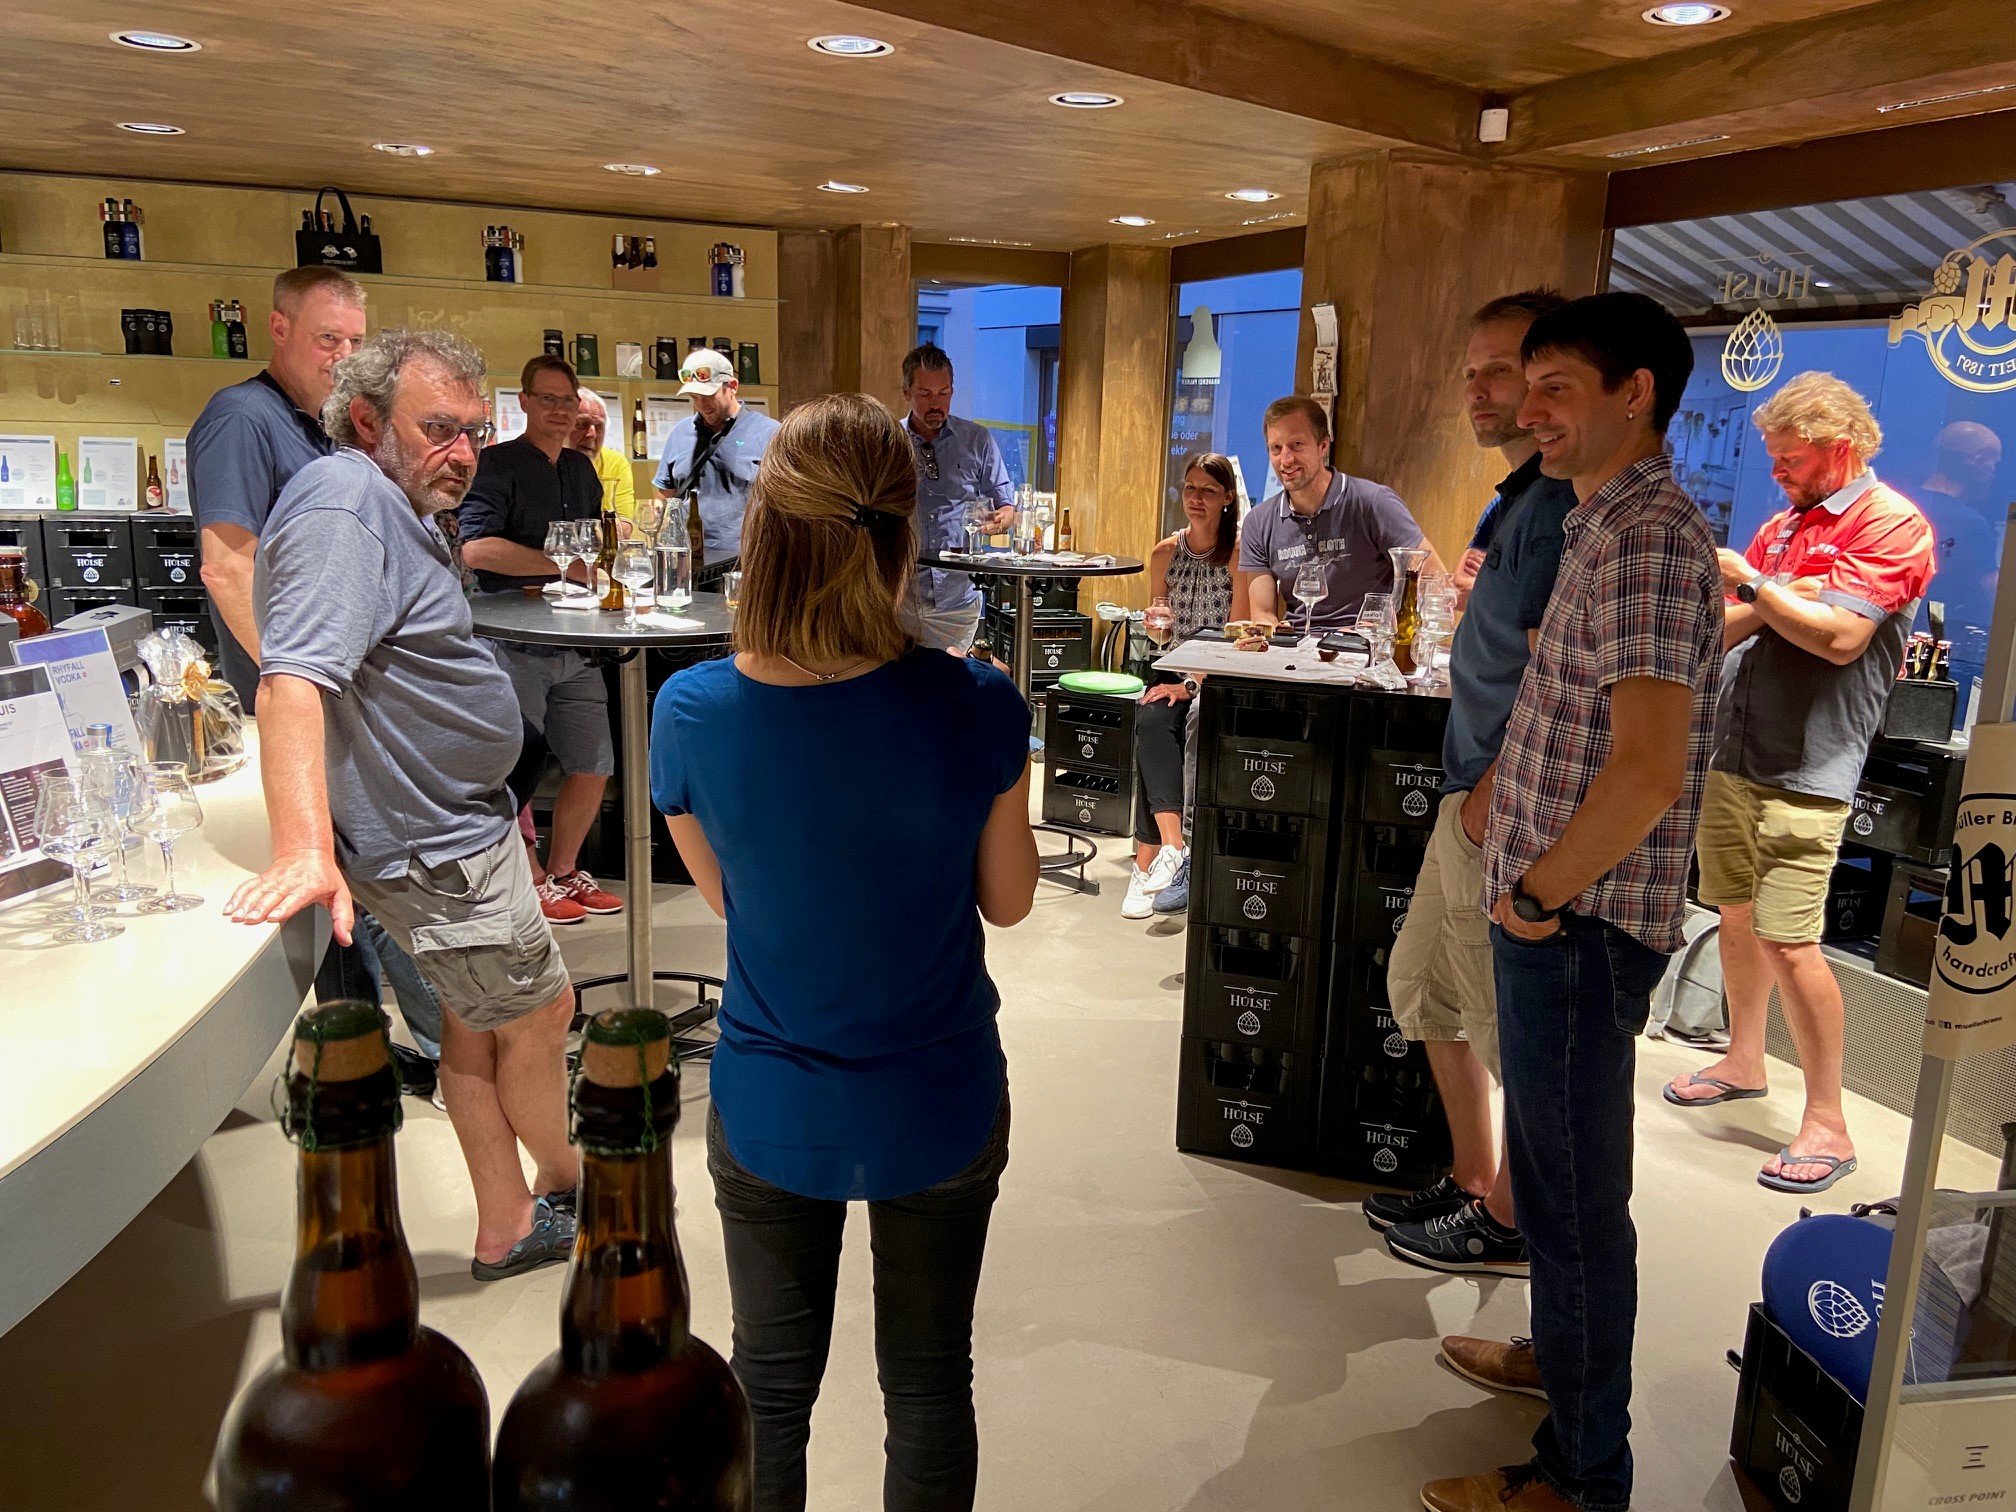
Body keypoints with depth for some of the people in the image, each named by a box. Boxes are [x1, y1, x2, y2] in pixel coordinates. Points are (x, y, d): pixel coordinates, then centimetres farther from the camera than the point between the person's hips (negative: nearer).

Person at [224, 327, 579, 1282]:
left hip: (455, 820, 10)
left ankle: (506, 1225, 31)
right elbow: (295, 680, -34)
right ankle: (566, 1184, 31)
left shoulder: (390, 505, 14)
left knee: (478, 1024, 17)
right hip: (433, 844, -10)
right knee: (541, 1013, 6)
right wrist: (307, 847, -45)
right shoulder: (343, 505, -21)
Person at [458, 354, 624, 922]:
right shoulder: (498, 464, -6)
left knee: (593, 768, 10)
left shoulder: (581, 469, 16)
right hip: (516, 645, -7)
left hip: (577, 646, 7)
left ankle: (563, 871, 27)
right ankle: (532, 881, 17)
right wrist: (562, 564, -17)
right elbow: (476, 547, -20)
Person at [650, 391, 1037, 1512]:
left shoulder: (691, 713, -17)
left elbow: (725, 896, -1)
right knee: (930, 1380, 22)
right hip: (941, 1112, 0)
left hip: (772, 1116, 1)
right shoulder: (974, 707, -21)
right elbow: (1009, 900, -4)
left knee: (773, 1386, 23)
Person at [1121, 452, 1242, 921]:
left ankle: (1150, 856, -29)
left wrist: (1192, 684, -18)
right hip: (1176, 672, 4)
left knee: (1195, 720, -33)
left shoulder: (1240, 552, -5)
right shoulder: (1164, 553, 9)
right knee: (1151, 721, -29)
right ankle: (1172, 845, -32)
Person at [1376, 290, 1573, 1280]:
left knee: (1510, 1023, 5)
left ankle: (1508, 1223, 23)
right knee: (1424, 987, 20)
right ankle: (1475, 1180, 34)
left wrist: (1487, 797, -17)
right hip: (1476, 800, 10)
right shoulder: (1522, 496, 14)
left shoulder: (1563, 504, -19)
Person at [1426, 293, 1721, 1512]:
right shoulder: (1611, 524, 13)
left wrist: (1539, 895, -18)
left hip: (1579, 924, -10)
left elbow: (1647, 771, -30)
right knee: (1553, 1169, 24)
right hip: (1560, 914, 10)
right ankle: (1561, 1352, 44)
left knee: (1578, 1193, 3)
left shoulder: (1650, 541, -20)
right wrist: (1506, 801, 13)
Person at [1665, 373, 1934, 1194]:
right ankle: (1744, 1062, 33)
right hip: (1732, 754, 8)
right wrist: (1768, 603, -7)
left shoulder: (1891, 523, -7)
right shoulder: (1781, 525, 15)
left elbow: (1841, 636, -19)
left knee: (1790, 941, -11)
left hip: (1805, 769, -8)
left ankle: (1827, 1125, 0)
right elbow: (1723, 632, 13)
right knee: (1736, 915, 15)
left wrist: (1750, 583, -12)